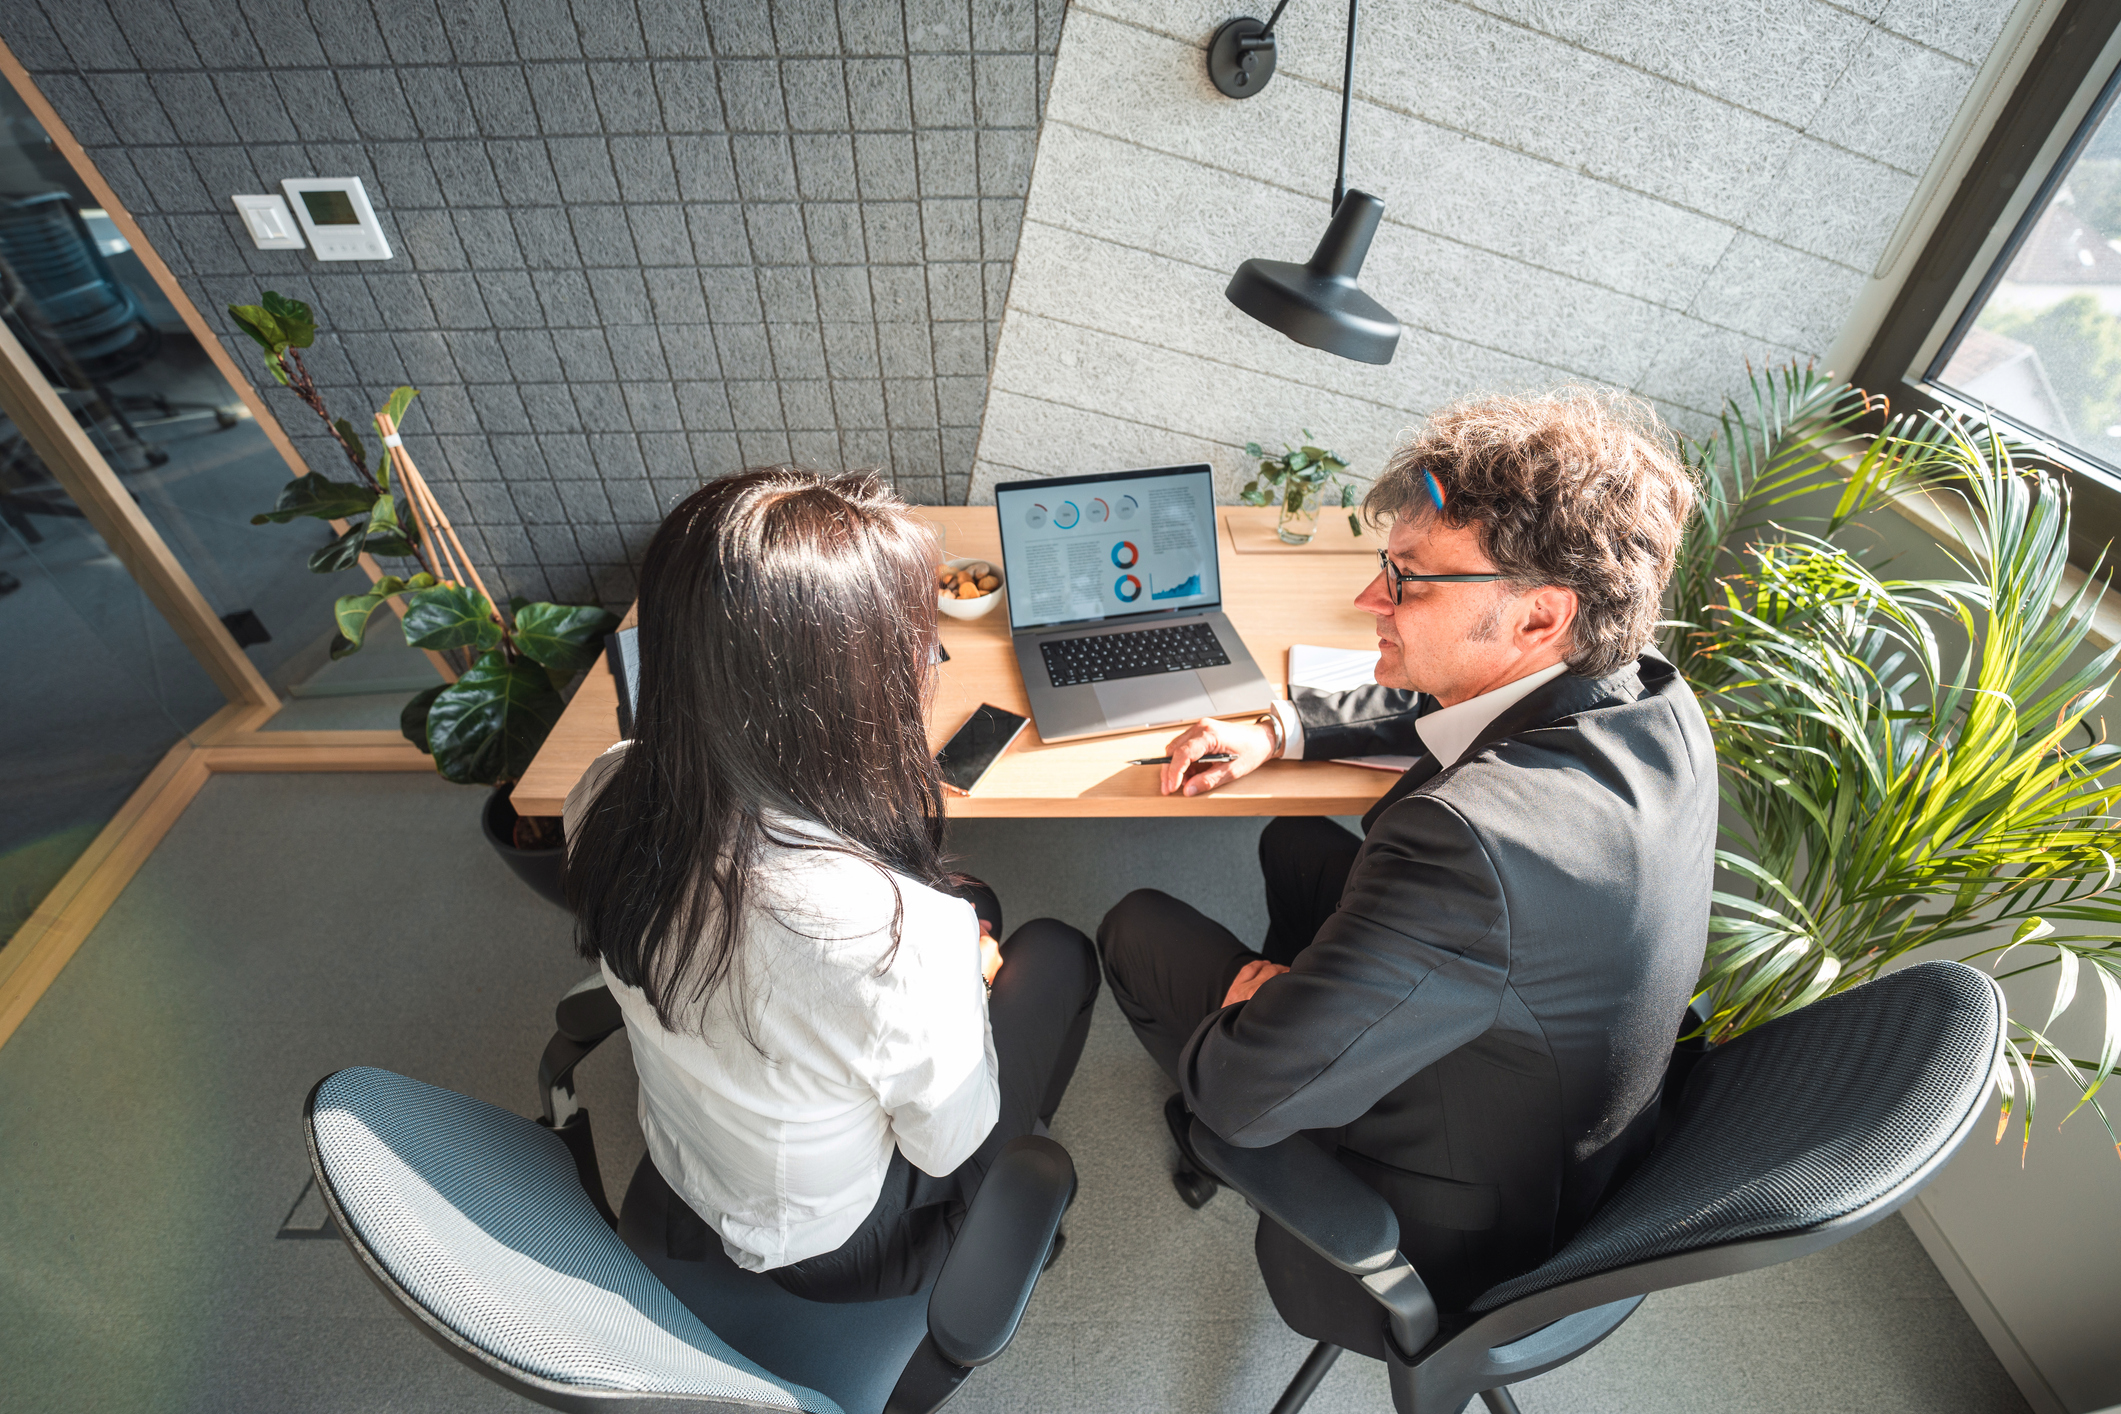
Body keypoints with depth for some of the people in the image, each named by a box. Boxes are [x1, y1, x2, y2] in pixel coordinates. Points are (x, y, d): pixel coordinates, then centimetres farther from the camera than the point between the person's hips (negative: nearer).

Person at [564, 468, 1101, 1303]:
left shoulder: (609, 796, -23)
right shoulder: (892, 929, -45)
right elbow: (948, 1143, -23)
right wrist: (965, 970, -8)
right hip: (831, 1244, -5)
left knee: (969, 906, 16)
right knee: (1059, 954, 13)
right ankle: (1019, 1177, 43)